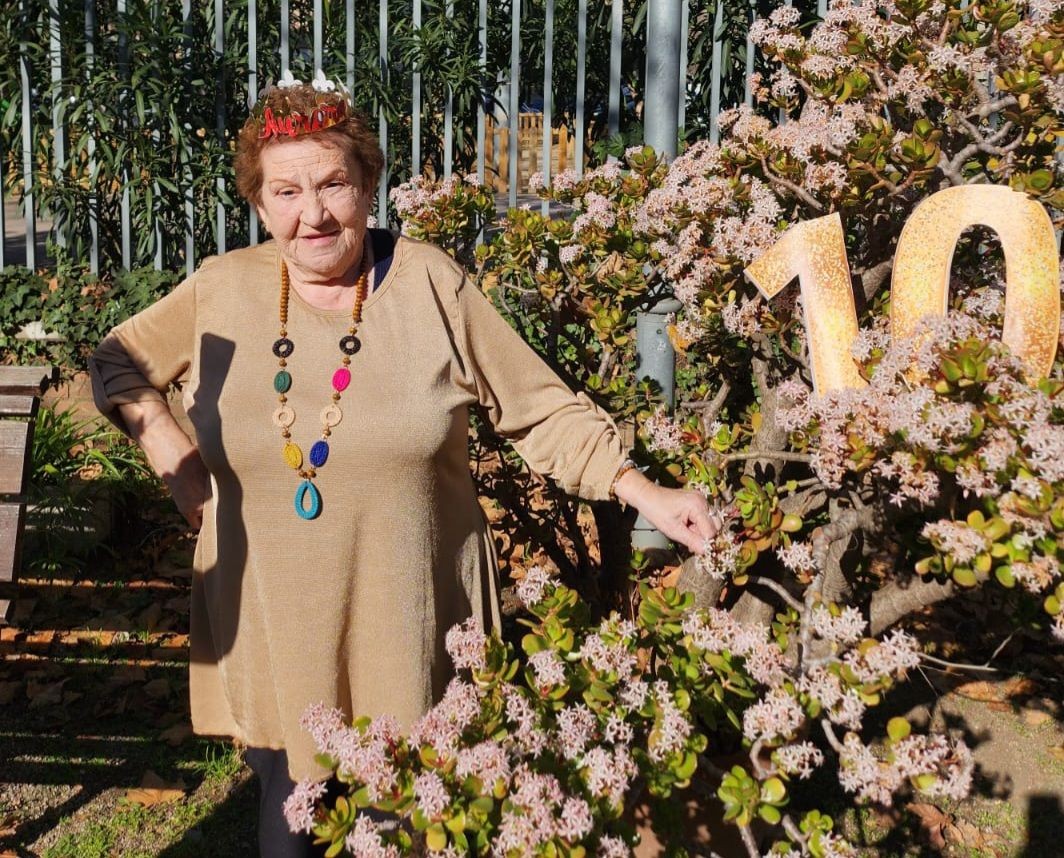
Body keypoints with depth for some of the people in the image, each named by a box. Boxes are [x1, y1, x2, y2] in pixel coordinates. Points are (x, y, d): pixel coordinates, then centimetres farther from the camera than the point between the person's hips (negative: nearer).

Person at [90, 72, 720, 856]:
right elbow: (118, 362, 16)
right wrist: (170, 452, 2)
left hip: (409, 633, -1)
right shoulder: (221, 290, -1)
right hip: (270, 635, 2)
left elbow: (544, 410, -3)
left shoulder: (430, 284, -7)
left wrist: (646, 494, -10)